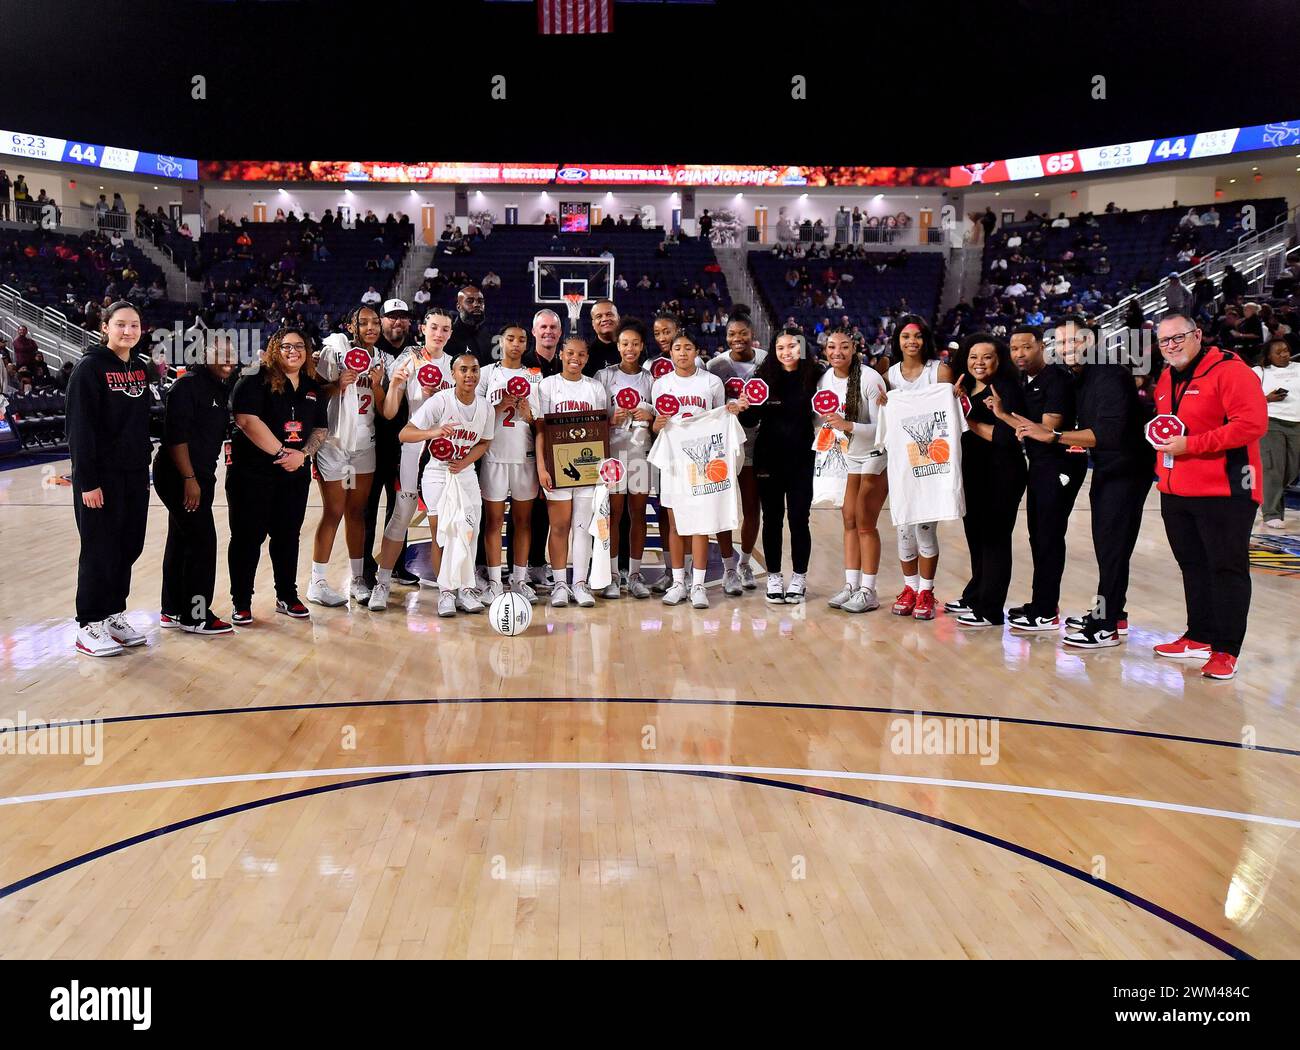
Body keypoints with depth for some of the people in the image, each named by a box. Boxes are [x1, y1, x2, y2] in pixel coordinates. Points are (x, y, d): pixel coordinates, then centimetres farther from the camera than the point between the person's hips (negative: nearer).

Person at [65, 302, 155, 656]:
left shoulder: (142, 367, 9)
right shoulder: (90, 367, -10)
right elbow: (79, 427, -14)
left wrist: (145, 465, 12)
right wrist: (87, 481, -17)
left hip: (135, 475, 6)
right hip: (101, 477, -6)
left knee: (128, 548, 10)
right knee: (100, 551, -1)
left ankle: (114, 615, 23)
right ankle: (89, 626, 10)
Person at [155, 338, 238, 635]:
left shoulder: (224, 389, 12)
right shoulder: (188, 385, -13)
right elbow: (176, 435, -18)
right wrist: (189, 479, -21)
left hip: (200, 477, 9)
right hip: (179, 476, -9)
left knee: (181, 541, 14)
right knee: (202, 541, -8)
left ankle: (173, 611, 23)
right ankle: (195, 616, 0)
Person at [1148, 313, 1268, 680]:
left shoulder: (1229, 370, -11)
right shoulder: (1165, 380, 14)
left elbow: (1253, 424, -21)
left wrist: (1190, 445, -21)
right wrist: (1162, 466, 12)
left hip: (1223, 492, -8)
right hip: (1175, 493, 8)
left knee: (1227, 568, -1)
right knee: (1193, 566, 14)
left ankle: (1226, 650, 4)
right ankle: (1200, 638, 25)